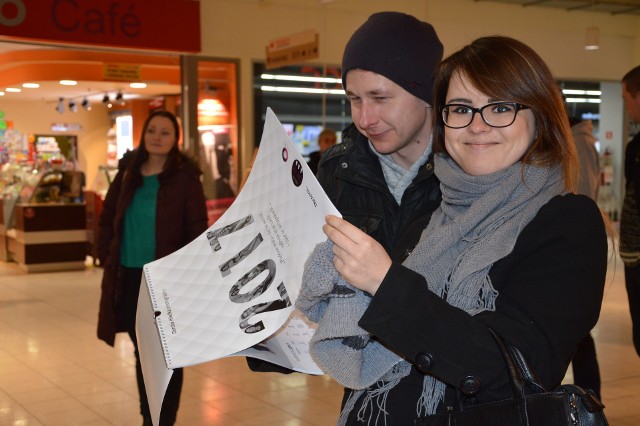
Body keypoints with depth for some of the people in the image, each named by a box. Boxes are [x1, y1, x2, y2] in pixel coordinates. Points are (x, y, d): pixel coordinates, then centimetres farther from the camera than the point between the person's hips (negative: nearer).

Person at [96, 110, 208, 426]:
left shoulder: (185, 178, -7)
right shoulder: (128, 173, 5)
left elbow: (197, 231, -8)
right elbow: (107, 218, 13)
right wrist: (106, 258, 2)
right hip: (128, 277, 5)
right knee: (142, 354, 16)